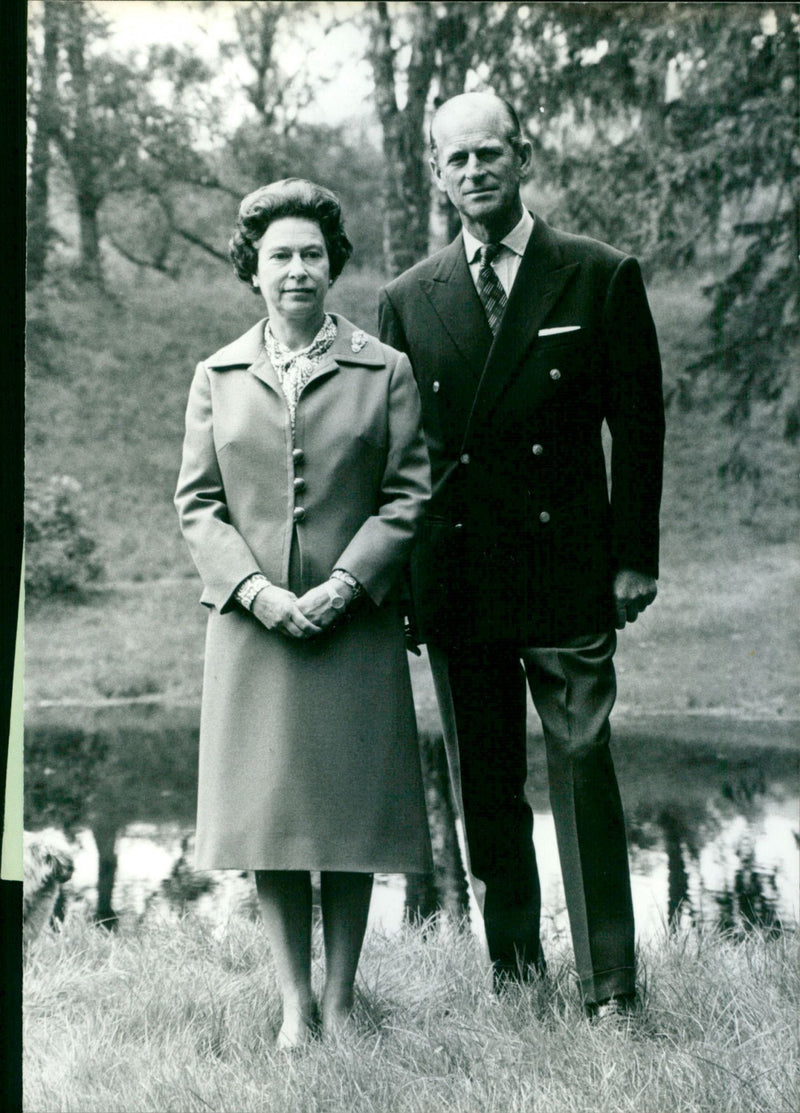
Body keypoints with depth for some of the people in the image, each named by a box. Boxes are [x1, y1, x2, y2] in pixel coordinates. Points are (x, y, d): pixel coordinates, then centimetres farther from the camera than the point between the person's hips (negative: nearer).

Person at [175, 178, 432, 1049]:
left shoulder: (384, 371, 4)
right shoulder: (217, 377, 9)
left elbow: (410, 494, 0)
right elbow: (195, 503, 6)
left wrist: (345, 585, -12)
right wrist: (257, 590, -9)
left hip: (356, 624, -1)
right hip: (253, 622, 1)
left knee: (350, 811, 3)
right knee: (267, 815, 2)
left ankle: (340, 1000, 15)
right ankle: (294, 1003, 13)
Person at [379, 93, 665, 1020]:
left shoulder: (603, 278, 2)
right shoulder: (408, 301, 9)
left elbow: (639, 426, 2)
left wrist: (633, 558, -3)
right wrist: (395, 578, 6)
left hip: (568, 573, -3)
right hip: (456, 581, 3)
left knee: (584, 771, -4)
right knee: (484, 785, 8)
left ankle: (609, 988, 2)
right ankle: (512, 971, 20)